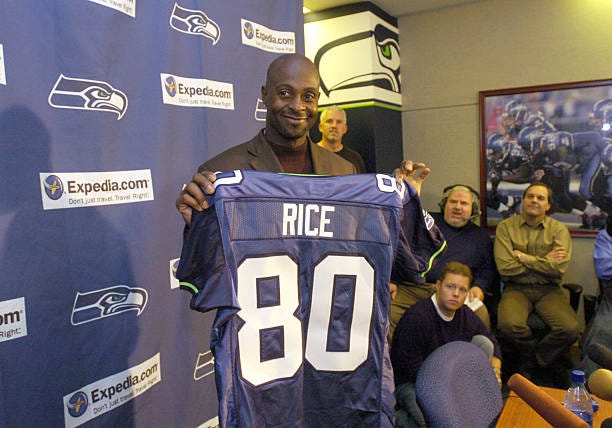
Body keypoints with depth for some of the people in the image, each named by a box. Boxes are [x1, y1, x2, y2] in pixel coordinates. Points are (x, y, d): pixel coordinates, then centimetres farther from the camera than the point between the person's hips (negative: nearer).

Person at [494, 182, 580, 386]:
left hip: (548, 289, 2)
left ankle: (529, 361, 5)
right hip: (516, 288, -1)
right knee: (508, 325, -29)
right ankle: (548, 359, 5)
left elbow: (559, 268, -10)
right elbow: (505, 267, -11)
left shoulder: (559, 229, 6)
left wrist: (524, 258, -7)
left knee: (571, 329, -24)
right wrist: (544, 262, -7)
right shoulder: (506, 227, 1)